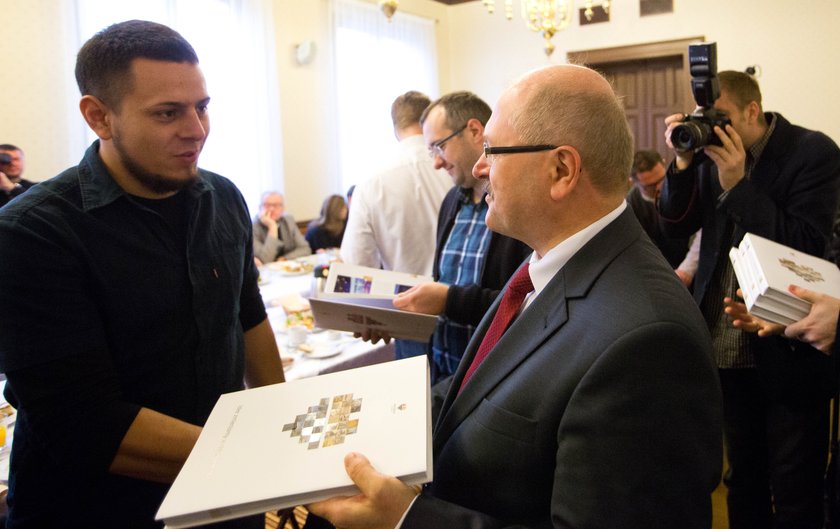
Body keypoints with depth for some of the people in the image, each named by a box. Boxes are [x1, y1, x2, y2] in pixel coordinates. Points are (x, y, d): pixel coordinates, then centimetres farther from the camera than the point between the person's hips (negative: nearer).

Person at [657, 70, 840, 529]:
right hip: (728, 349, 5)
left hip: (787, 353, -4)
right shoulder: (710, 150, 4)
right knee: (743, 478, 19)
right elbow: (675, 226, 1)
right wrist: (684, 162, -12)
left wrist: (737, 184, -22)